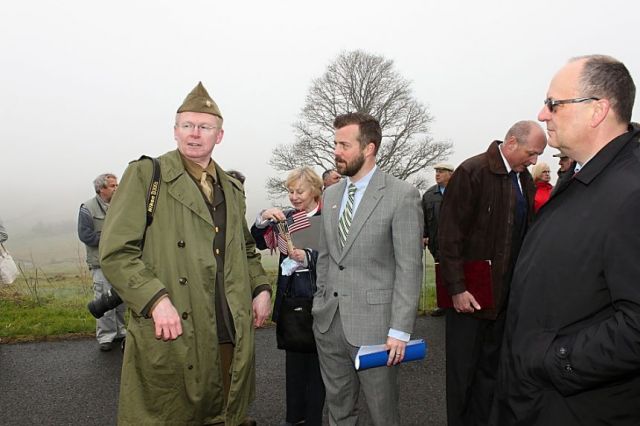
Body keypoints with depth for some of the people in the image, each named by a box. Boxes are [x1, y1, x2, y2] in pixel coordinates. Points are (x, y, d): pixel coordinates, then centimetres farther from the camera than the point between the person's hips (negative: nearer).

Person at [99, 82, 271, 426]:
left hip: (232, 336, 5)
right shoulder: (145, 174, -3)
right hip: (171, 335, -5)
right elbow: (115, 252, -9)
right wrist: (156, 300, -20)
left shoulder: (232, 188, 14)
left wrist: (261, 287, 8)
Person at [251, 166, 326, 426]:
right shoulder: (286, 217, 6)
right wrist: (263, 218, -13)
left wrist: (306, 257, -33)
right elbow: (258, 243, 4)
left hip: (317, 301, -5)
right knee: (293, 360, 18)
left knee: (316, 362, 10)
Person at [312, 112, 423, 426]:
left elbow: (409, 268, -12)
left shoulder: (402, 196, -10)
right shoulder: (331, 194, 10)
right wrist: (320, 304, 12)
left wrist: (400, 331, -14)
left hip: (373, 324, -5)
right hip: (328, 321, 6)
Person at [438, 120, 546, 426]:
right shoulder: (472, 172, -12)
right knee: (463, 370, 6)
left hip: (506, 294, 7)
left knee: (491, 367, 16)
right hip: (470, 294, -6)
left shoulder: (525, 180, 10)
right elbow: (449, 235, -15)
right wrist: (457, 288, -17)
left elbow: (525, 232, 15)